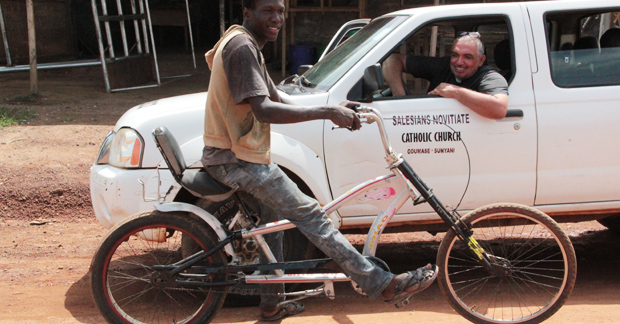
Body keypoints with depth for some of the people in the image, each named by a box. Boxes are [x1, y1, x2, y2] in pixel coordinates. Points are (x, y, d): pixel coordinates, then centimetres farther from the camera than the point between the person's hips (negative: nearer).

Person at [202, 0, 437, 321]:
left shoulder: (248, 47, 15)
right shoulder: (242, 47, -19)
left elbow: (276, 102, 14)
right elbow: (264, 110, -30)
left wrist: (333, 110, 4)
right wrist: (327, 112, -29)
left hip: (235, 156, 11)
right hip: (235, 160, -11)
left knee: (274, 220, 21)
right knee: (310, 215, -13)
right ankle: (383, 284, -13)